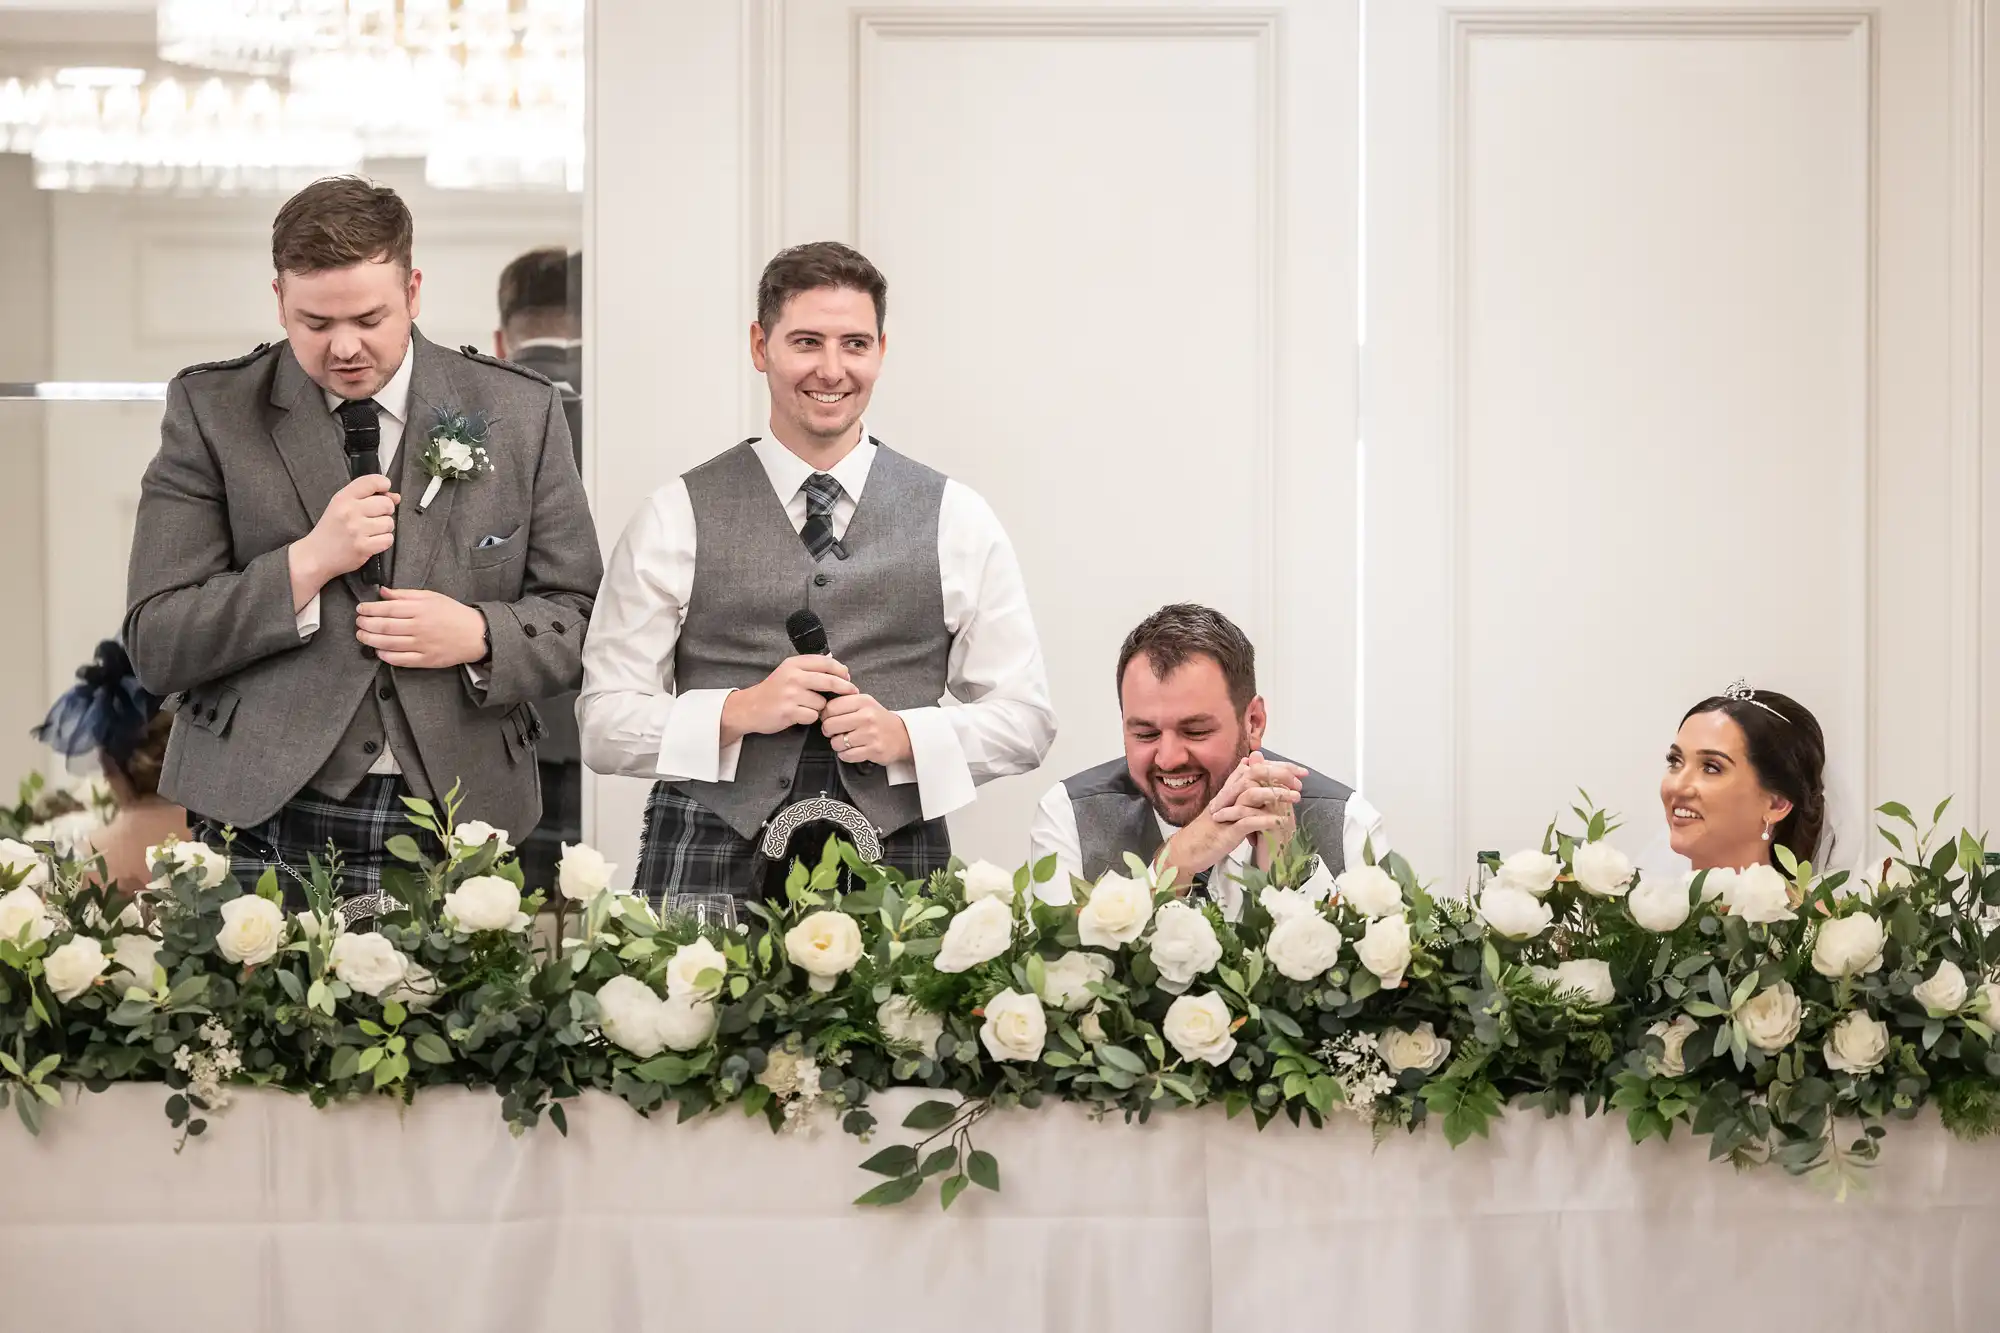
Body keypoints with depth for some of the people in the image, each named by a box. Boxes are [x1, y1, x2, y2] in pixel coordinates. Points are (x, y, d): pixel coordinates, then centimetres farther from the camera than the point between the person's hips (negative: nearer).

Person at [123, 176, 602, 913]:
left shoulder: (520, 412, 7)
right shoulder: (210, 411, 3)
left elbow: (582, 622, 9)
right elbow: (155, 648, -2)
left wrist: (481, 637, -11)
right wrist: (308, 563, -14)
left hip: (456, 826, 1)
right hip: (266, 826, -1)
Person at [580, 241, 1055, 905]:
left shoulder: (957, 521, 8)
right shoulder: (676, 518, 5)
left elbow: (1026, 716, 9)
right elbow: (604, 723, 3)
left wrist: (903, 735, -8)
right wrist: (739, 712, -12)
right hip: (711, 867, -1)